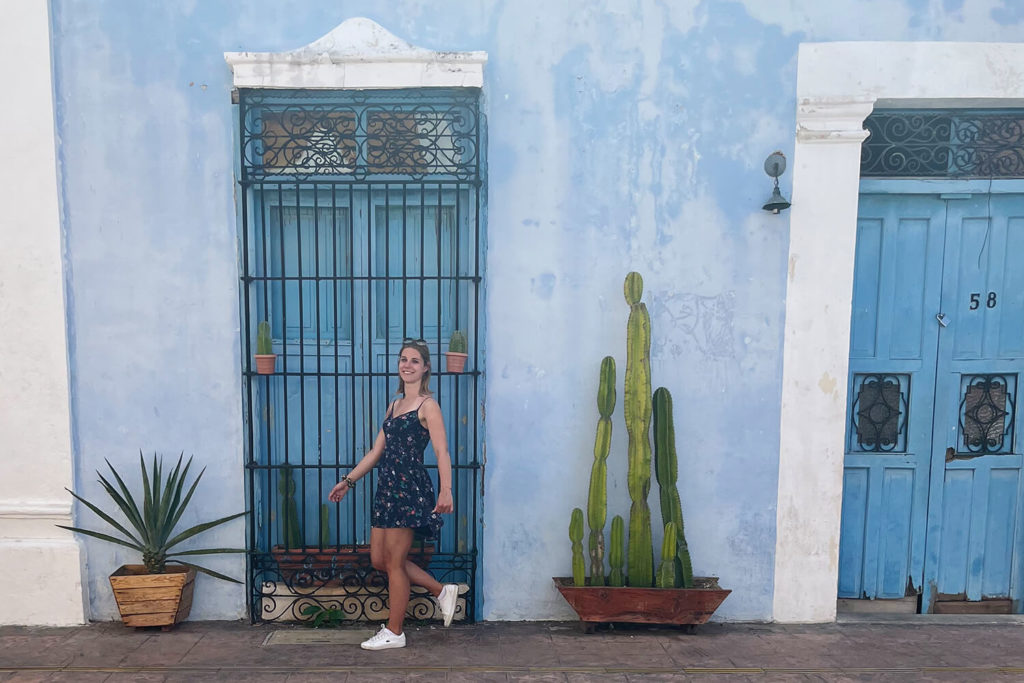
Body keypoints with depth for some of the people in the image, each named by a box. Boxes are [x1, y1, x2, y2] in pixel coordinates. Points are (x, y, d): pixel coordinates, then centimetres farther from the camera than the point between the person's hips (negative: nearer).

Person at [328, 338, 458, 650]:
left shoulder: (427, 405, -8)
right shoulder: (395, 405, 16)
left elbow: (441, 451, -19)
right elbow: (377, 450, 19)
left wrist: (445, 491, -33)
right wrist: (348, 480, 17)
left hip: (410, 489, -9)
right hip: (387, 488, 9)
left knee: (394, 562, 0)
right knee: (379, 560, 11)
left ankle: (394, 632, 17)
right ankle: (442, 592, 24)